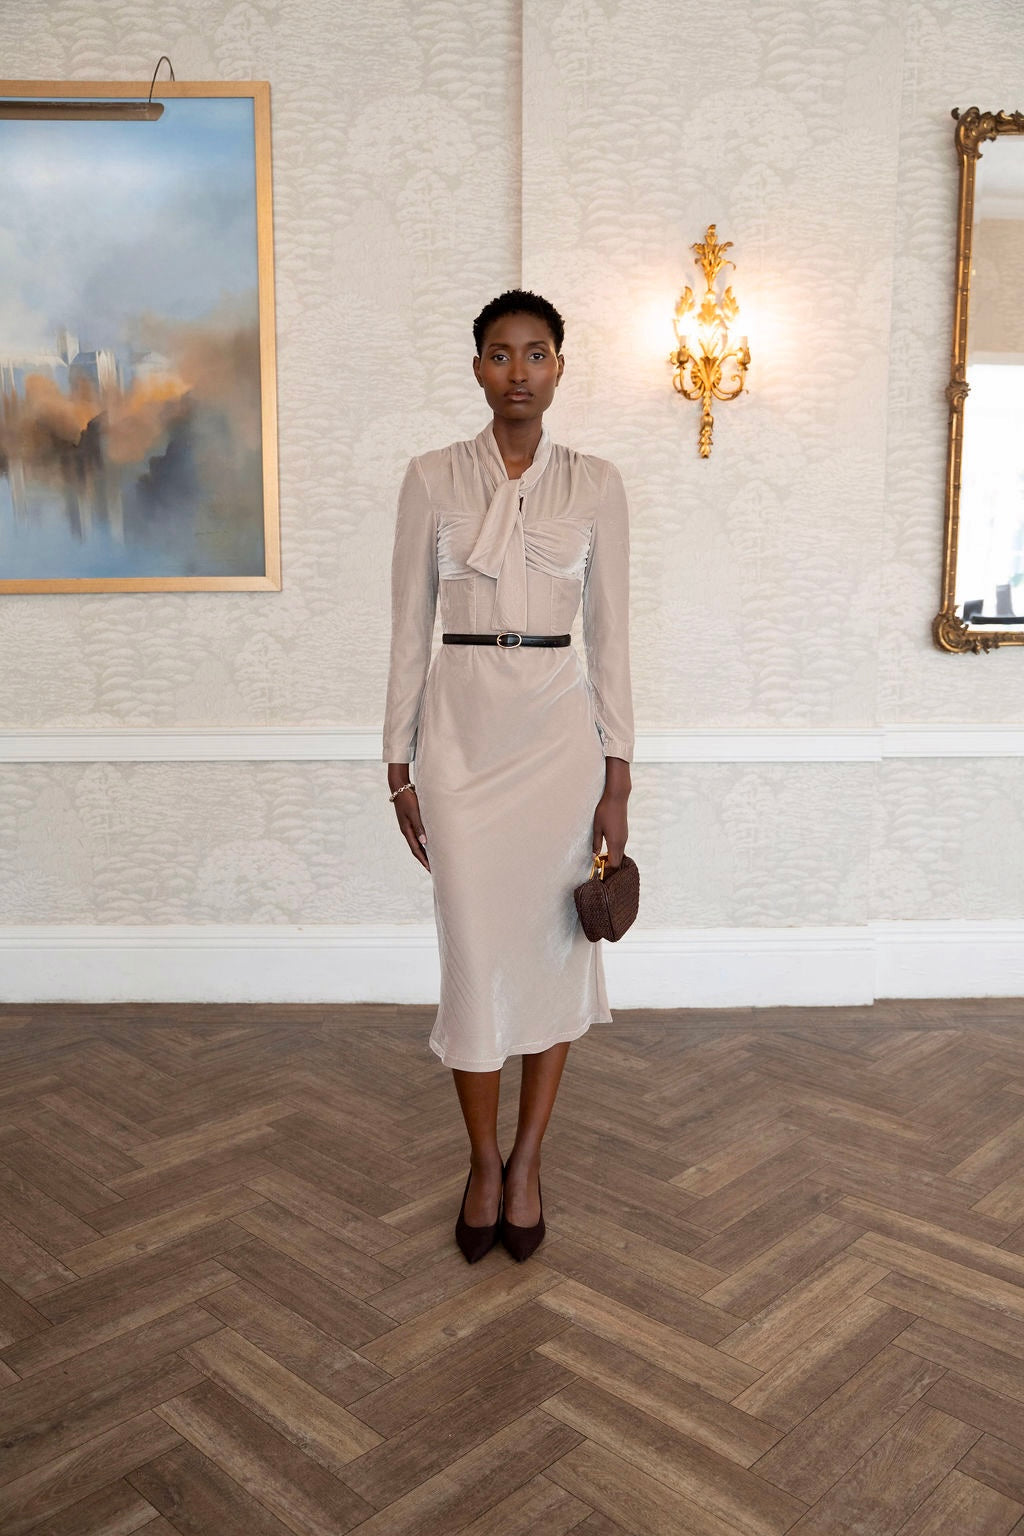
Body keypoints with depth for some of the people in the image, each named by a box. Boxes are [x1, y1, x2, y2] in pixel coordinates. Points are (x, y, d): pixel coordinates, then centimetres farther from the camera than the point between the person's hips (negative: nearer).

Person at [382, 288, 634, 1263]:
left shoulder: (595, 485, 3)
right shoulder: (432, 480, 2)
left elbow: (610, 633, 3)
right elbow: (410, 629, 3)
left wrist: (617, 779, -1)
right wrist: (400, 766, 1)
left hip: (560, 729, 1)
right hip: (461, 726, 0)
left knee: (555, 943, 7)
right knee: (474, 949, 4)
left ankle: (527, 1160, 26)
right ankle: (483, 1160, 24)